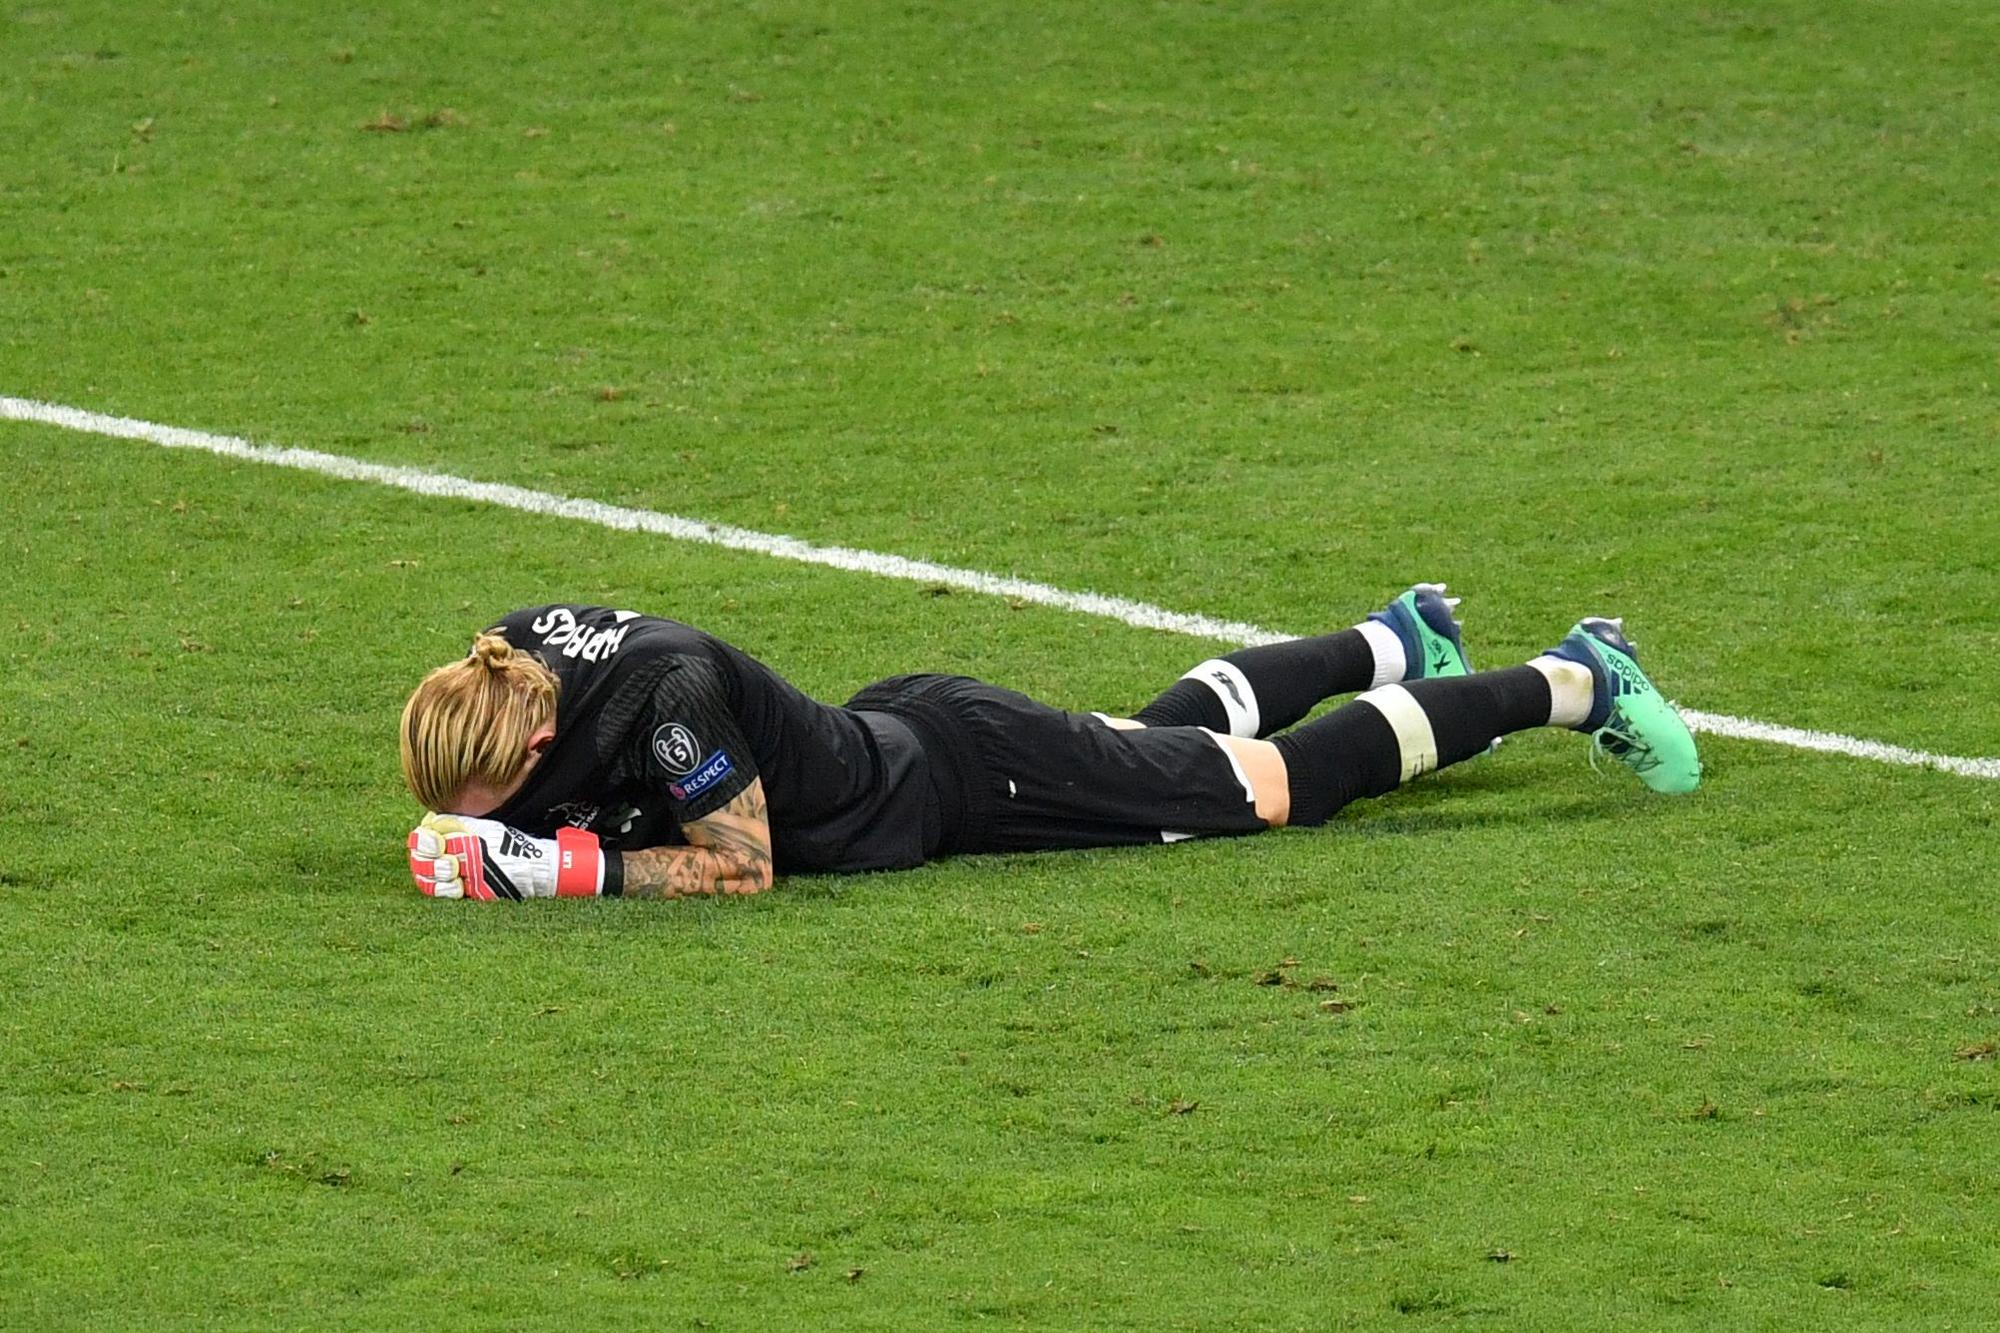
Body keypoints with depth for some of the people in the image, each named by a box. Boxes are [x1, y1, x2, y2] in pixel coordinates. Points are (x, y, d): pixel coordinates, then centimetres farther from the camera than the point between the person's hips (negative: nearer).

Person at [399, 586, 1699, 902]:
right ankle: (1397, 644, 56)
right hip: (883, 726, 7)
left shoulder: (666, 694, -40)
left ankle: (1571, 680, 25)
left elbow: (743, 863, -32)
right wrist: (463, 841, -17)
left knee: (1285, 782, 8)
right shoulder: (510, 655, -16)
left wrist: (568, 868, -39)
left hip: (957, 775, -7)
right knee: (1176, 730, 32)